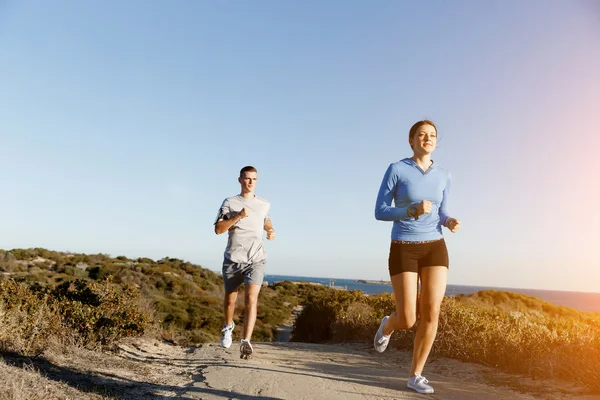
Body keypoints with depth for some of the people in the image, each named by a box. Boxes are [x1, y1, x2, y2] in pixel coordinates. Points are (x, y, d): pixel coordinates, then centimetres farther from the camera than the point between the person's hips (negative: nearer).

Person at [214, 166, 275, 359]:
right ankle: (228, 326, 45)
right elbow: (218, 229, -7)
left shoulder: (264, 204, 9)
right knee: (230, 299, 16)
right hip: (233, 259, 0)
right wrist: (238, 216, -18)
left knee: (251, 299, -18)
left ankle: (246, 342, -17)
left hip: (256, 259, 0)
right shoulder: (229, 202, 1)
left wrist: (271, 231, 8)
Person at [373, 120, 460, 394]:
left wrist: (450, 223, -8)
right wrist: (413, 210, -24)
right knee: (407, 321, -6)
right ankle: (387, 325, 33)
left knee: (431, 315, -7)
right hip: (404, 250, -3)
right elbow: (379, 213, -8)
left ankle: (415, 376, 10)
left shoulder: (443, 176, 8)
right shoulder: (395, 169, -6)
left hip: (434, 248, 4)